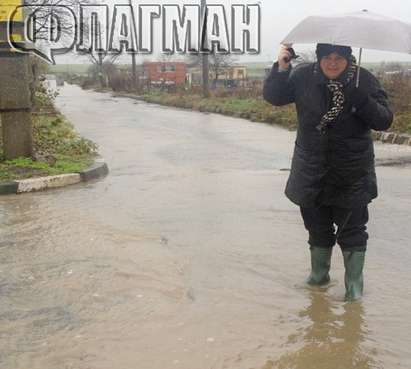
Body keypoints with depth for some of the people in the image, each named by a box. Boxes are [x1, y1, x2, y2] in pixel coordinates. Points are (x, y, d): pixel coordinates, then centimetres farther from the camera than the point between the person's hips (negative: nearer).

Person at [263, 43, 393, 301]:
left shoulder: (364, 81, -8)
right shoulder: (303, 76, -3)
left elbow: (385, 121, -12)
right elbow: (273, 96, 0)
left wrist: (360, 98, -28)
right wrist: (281, 69, -16)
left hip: (352, 175, -2)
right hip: (312, 171, 2)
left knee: (352, 230, 4)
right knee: (317, 227, 16)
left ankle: (354, 284, 18)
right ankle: (319, 274, 35)